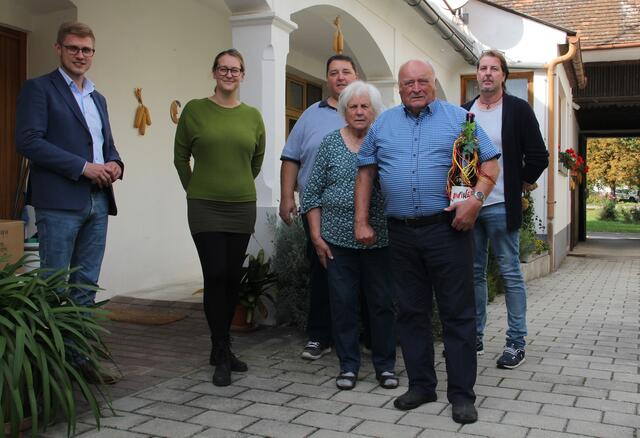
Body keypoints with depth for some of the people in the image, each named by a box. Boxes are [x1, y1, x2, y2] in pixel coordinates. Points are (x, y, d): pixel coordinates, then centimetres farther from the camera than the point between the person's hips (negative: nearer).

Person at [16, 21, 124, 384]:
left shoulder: (98, 98, 21)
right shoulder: (39, 89, 1)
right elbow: (28, 141, -11)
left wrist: (114, 164, 2)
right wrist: (83, 166, -15)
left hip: (97, 203, 6)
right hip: (60, 203, -6)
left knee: (85, 287, 9)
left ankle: (80, 358, 16)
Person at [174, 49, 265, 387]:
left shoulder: (252, 116, 6)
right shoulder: (194, 110, -1)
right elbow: (180, 157, 7)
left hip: (242, 207, 3)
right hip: (205, 208, -3)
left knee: (233, 277, 7)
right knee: (215, 276, -7)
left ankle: (220, 349, 23)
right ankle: (222, 354, 4)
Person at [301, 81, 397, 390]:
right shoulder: (331, 143, 6)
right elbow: (312, 192, 6)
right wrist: (316, 236, 0)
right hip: (338, 239, 1)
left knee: (382, 303, 6)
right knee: (343, 302, 6)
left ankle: (385, 365, 21)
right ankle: (348, 365, 20)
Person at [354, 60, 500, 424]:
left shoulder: (459, 118, 4)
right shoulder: (384, 124, 13)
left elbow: (490, 163, 2)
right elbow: (366, 172, 15)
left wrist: (476, 198, -15)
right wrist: (362, 222, 8)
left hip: (448, 229, -3)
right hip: (401, 233, 4)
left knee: (458, 314, 0)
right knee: (411, 312, 11)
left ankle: (462, 394, 10)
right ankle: (421, 385, 24)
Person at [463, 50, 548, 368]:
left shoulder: (518, 110, -3)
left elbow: (538, 156, -4)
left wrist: (522, 184, 1)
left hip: (500, 207, -4)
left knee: (510, 274, 2)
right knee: (474, 273, 12)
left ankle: (516, 343, 11)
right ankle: (475, 337, 23)